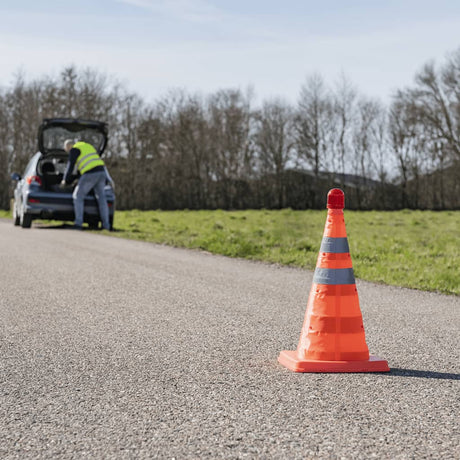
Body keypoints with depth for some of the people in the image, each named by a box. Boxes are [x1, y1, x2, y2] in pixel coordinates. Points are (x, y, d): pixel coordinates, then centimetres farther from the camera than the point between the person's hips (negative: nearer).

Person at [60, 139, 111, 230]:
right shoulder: (88, 146, 28)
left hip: (90, 174, -7)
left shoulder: (74, 150, 2)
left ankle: (78, 223, -4)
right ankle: (106, 224, 11)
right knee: (101, 198, 14)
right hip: (101, 171, 7)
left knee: (78, 196, 3)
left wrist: (65, 180, 13)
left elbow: (70, 166, 1)